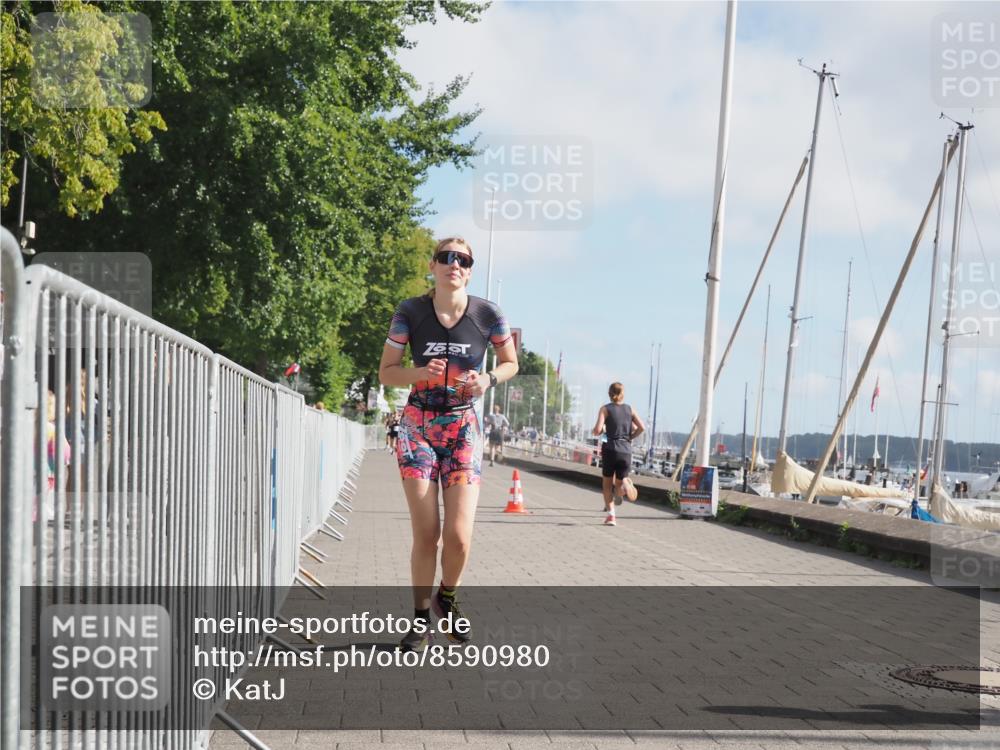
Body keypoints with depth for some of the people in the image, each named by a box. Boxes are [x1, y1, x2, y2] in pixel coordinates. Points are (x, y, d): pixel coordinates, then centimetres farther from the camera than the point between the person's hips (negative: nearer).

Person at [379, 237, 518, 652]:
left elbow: (511, 363, 10)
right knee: (426, 533, -5)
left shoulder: (488, 314, -4)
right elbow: (386, 372, 1)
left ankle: (447, 598, 22)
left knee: (459, 535, -9)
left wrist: (488, 380, -11)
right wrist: (421, 373, -19)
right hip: (418, 427, 0)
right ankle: (421, 618, 14)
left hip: (463, 430, 0)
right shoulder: (410, 312, -5)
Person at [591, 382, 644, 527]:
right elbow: (641, 427, 0)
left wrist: (597, 431, 12)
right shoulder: (629, 409, 10)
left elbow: (597, 430, -10)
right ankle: (624, 485, -28)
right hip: (626, 450, 2)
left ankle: (610, 514, 1)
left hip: (610, 448, -2)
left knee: (607, 483, 14)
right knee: (620, 481, 11)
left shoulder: (605, 409, 1)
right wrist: (630, 437, 13)